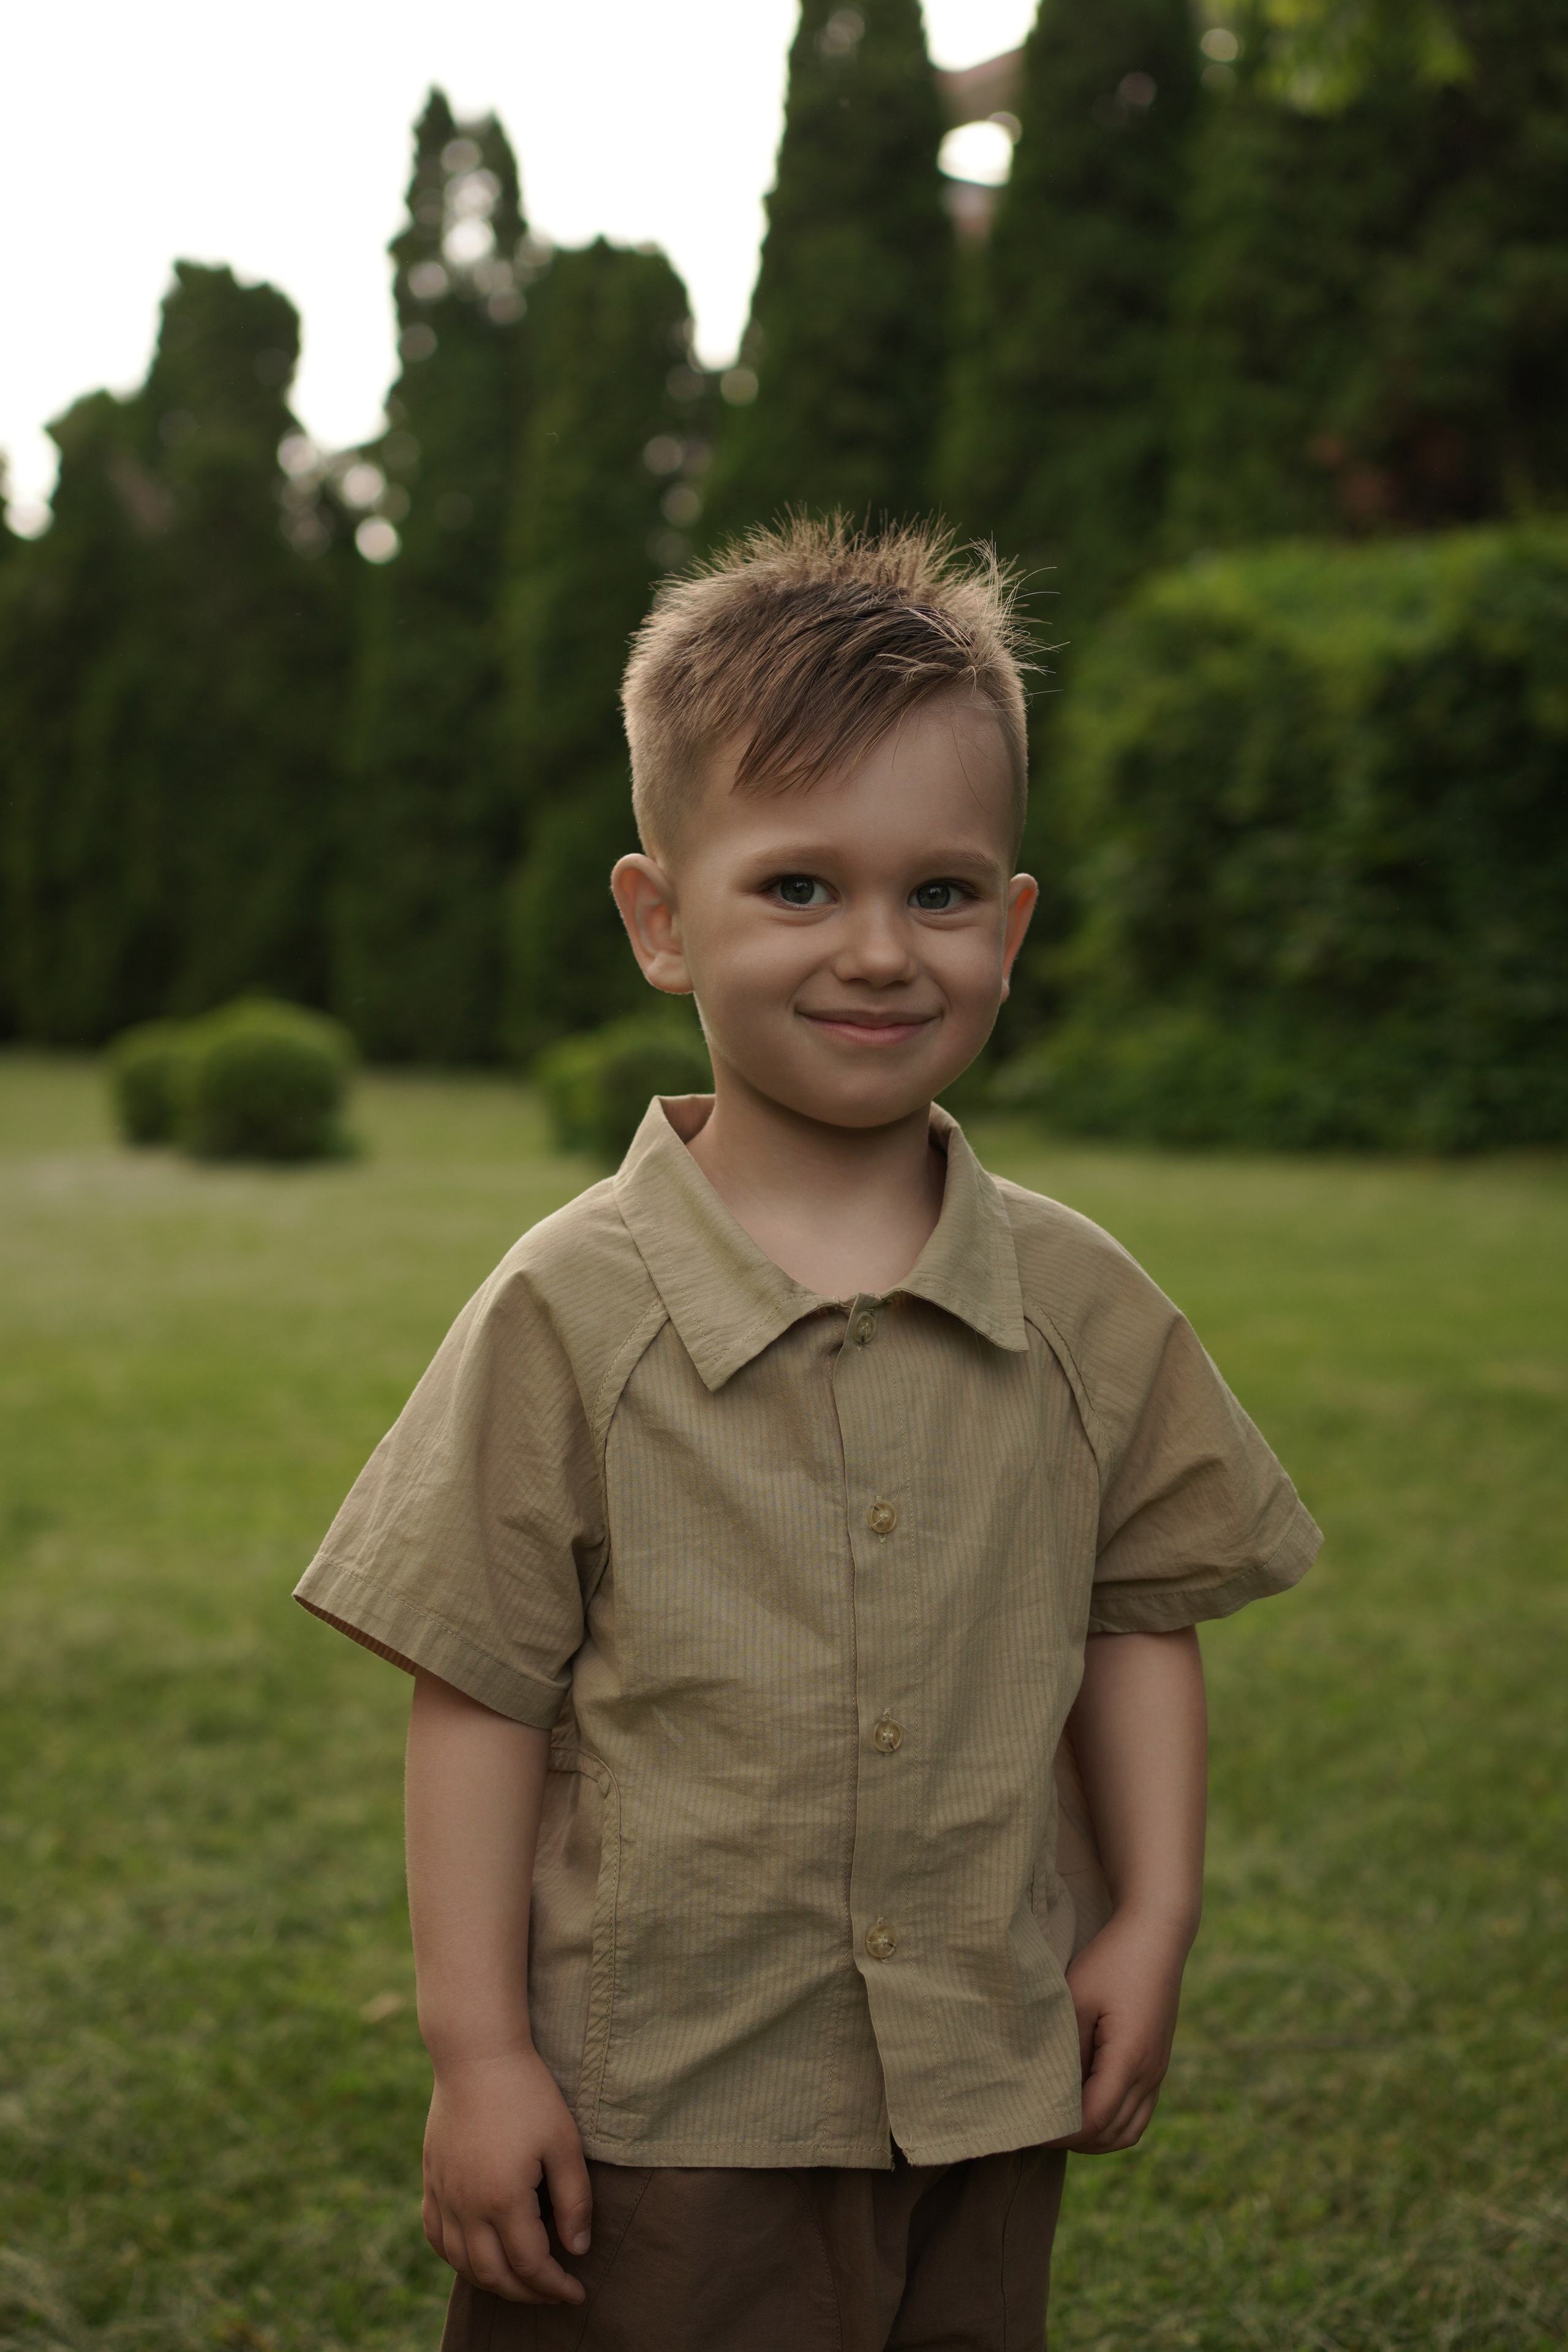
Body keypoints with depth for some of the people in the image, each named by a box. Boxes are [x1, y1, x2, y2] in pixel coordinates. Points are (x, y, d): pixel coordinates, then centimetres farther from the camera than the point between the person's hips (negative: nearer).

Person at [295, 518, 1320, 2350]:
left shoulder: (1083, 1307, -1)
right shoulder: (573, 1311, -11)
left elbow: (1139, 1614, 8)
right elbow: (480, 1693, -9)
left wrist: (1151, 1920, 3)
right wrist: (476, 2052, -8)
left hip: (984, 2096, 3)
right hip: (650, 2118, -3)